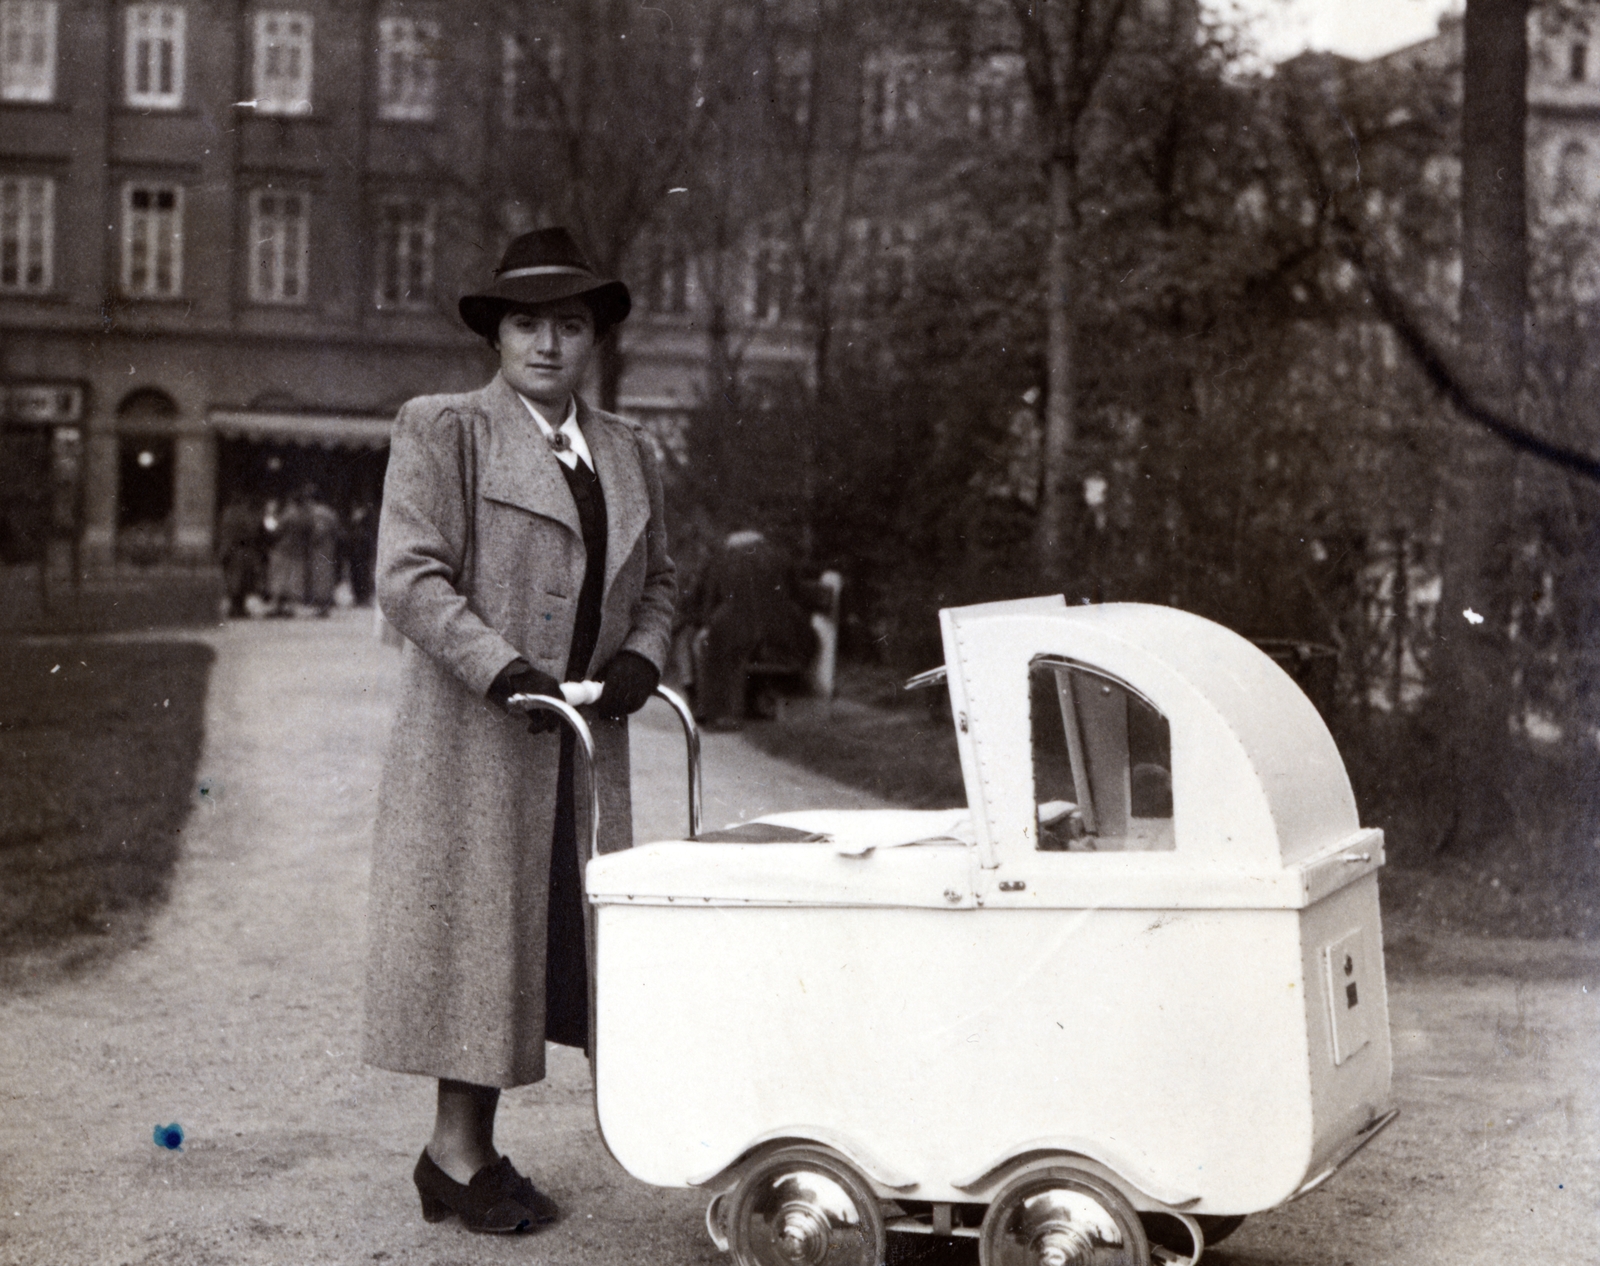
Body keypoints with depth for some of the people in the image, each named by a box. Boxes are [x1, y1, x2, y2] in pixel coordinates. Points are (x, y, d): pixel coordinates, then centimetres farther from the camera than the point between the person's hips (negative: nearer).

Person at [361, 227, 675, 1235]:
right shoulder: (441, 431, -4)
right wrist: (507, 672, -21)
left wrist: (641, 658, 1)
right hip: (475, 735, -6)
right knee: (474, 924, -2)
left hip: (585, 739, 6)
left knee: (579, 929, 4)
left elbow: (658, 578, 22)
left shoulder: (630, 453, 15)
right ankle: (458, 1154, 6)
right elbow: (410, 578, -12)